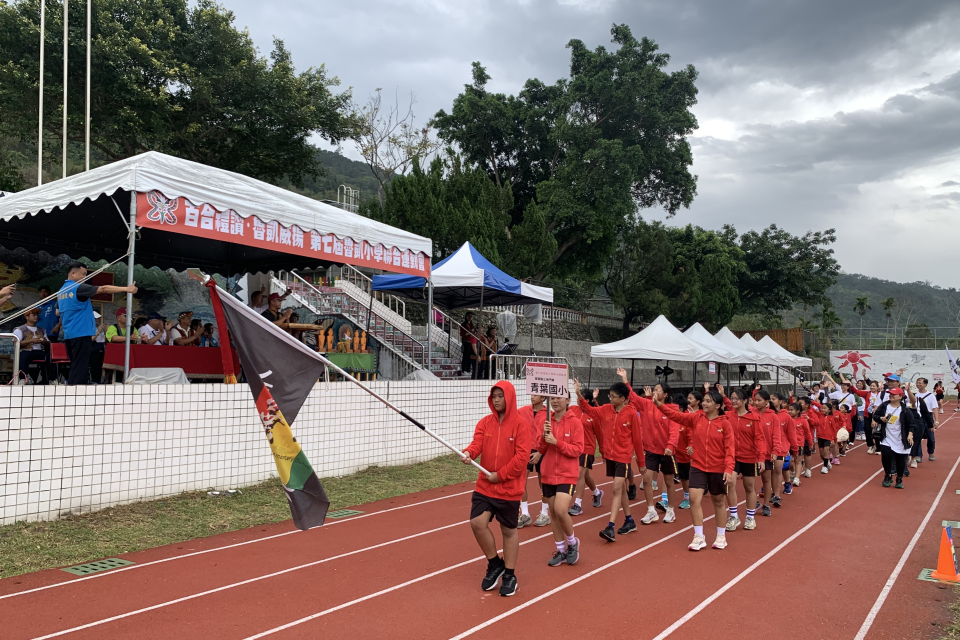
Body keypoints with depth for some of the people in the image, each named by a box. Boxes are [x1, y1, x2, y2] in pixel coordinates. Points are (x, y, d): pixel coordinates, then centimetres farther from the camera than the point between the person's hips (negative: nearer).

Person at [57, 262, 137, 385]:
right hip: (81, 333, -9)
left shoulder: (61, 291, 15)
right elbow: (103, 289, -18)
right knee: (80, 367, -8)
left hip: (68, 334, 9)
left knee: (75, 366, 16)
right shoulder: (78, 288, -12)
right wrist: (126, 289, -20)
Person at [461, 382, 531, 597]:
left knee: (509, 530, 8)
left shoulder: (520, 424, -10)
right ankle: (495, 564, 19)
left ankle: (510, 575, 27)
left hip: (509, 488, -4)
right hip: (484, 485, 4)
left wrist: (500, 475, -16)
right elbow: (478, 443, -7)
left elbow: (522, 455, -15)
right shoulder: (484, 422, 4)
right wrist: (468, 453, -31)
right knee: (477, 523, -6)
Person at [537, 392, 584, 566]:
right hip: (549, 475, 5)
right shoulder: (547, 422, 5)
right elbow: (540, 450, 5)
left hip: (567, 475, -5)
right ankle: (561, 551, 24)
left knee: (560, 511, -17)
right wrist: (544, 437, -14)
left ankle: (572, 543, 10)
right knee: (553, 513, 9)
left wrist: (556, 442, -22)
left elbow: (577, 450, -13)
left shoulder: (575, 423, -8)